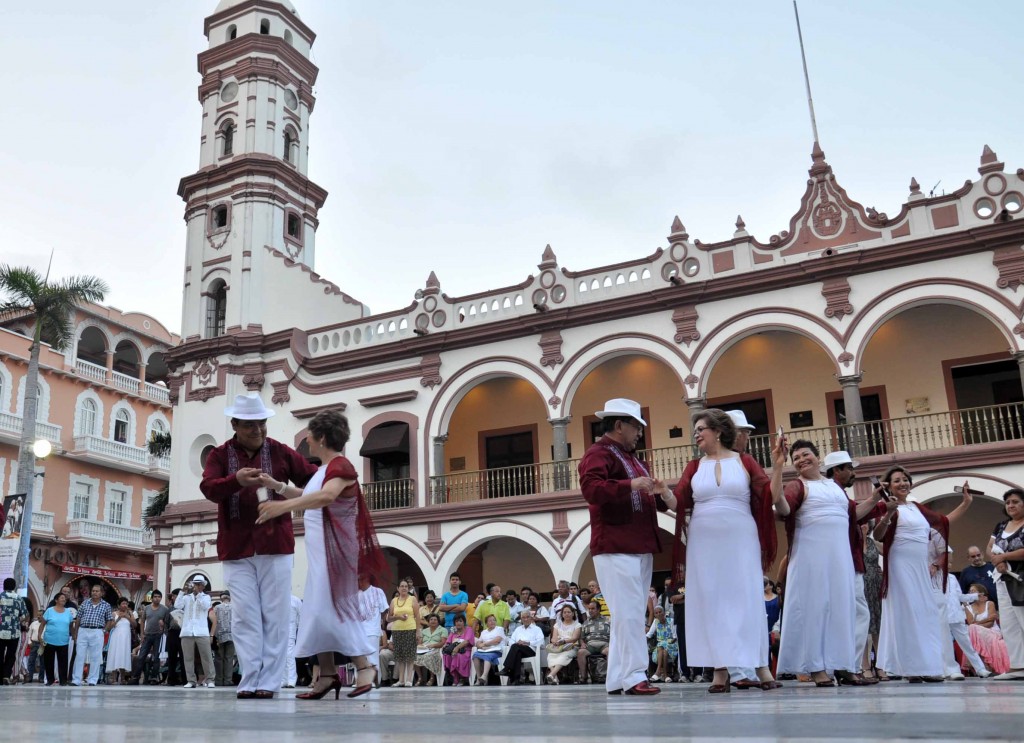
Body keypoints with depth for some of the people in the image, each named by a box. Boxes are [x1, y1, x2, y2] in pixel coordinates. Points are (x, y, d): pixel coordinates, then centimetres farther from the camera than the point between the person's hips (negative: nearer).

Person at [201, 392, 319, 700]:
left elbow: (313, 476, 4)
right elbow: (208, 488, -12)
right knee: (246, 618, 2)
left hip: (275, 546, 0)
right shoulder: (220, 455, 5)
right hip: (236, 549, 0)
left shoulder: (280, 452, 5)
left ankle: (268, 682, 7)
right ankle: (249, 681, 7)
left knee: (274, 617, 1)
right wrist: (236, 480, -32)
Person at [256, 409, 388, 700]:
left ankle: (364, 667, -3)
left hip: (334, 550, -9)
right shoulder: (323, 469, 15)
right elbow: (309, 495, 33)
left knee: (333, 608, -9)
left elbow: (326, 496, -35)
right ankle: (327, 674, 11)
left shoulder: (340, 466, -15)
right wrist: (277, 486, 24)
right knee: (320, 610, 8)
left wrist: (283, 506, -46)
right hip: (320, 550, 10)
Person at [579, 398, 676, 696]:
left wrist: (662, 496, 6)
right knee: (630, 612, -11)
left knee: (631, 613, 9)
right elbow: (590, 487, -22)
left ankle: (617, 678, 13)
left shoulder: (632, 457, 24)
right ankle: (633, 676, -6)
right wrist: (631, 484, -26)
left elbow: (644, 498, 28)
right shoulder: (599, 453, -5)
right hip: (615, 547, -9)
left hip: (641, 547, 9)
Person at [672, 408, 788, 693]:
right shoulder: (694, 467, 9)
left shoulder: (745, 461, 4)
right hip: (704, 544, 2)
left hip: (740, 542, -2)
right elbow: (676, 502, -2)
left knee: (746, 598, -1)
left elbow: (772, 497, -4)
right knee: (710, 601, 0)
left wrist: (777, 466, -14)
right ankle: (720, 669, 5)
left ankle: (760, 665, 6)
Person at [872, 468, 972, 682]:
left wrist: (966, 503, 25)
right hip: (901, 567, -8)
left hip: (920, 567, 8)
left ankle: (926, 667, 11)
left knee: (925, 614, 6)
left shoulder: (918, 508, 17)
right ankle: (912, 668, -9)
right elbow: (878, 536, -18)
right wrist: (888, 514, -33)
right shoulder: (892, 507, -5)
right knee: (906, 614, -9)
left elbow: (945, 521, 30)